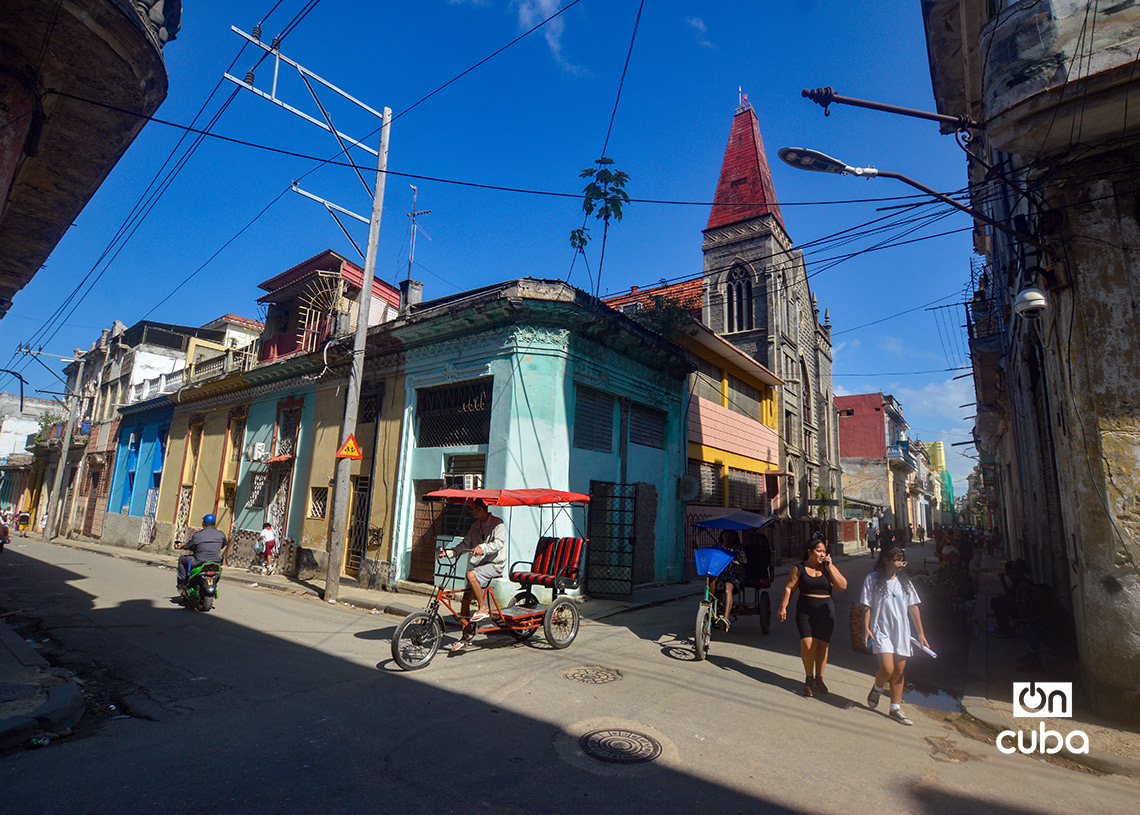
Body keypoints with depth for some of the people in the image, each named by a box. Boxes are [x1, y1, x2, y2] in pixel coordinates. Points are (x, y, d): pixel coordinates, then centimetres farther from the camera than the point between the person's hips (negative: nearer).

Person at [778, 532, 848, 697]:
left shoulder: (829, 568, 5)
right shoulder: (800, 568, 1)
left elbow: (842, 586, -5)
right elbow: (789, 588, 2)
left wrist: (829, 567, -9)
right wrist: (783, 607, -4)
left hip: (826, 611, 2)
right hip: (805, 610, -2)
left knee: (822, 645, 6)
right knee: (807, 644, -10)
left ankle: (819, 678, 25)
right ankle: (809, 678, 10)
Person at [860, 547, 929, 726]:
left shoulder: (904, 581, 8)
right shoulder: (872, 579, -5)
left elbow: (913, 608, 10)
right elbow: (867, 607, -5)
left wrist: (921, 633, 7)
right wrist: (866, 629, -12)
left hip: (902, 633, 5)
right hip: (881, 631, -4)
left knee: (899, 671, 7)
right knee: (887, 669, -16)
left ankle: (895, 708, 21)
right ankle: (877, 689, 16)